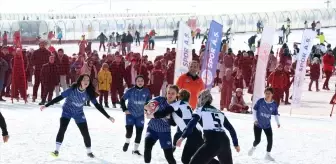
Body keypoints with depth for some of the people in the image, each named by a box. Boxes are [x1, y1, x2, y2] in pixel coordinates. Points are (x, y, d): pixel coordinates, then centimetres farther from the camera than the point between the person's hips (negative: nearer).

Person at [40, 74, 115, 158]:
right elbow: (60, 97, -22)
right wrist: (46, 105, -23)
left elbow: (97, 105, -13)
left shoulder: (89, 93, -20)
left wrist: (108, 117, -13)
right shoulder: (72, 90, -27)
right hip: (67, 111, -2)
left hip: (79, 114, 2)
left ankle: (89, 152, 23)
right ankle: (56, 150, -16)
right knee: (62, 129, -23)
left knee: (85, 133, 1)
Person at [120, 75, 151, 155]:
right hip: (130, 114, -2)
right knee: (129, 130, -13)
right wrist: (125, 110, -5)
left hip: (141, 115, 2)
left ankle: (135, 149, 16)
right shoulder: (130, 91, -11)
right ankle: (127, 142, 19)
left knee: (139, 132, 2)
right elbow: (122, 100, 0)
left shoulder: (146, 91, -4)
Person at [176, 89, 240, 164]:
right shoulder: (219, 112, 24)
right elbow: (231, 128, 26)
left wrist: (183, 137, -9)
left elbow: (192, 123, -7)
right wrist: (236, 144, 35)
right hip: (225, 142, 6)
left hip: (212, 143, -6)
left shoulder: (201, 110, 9)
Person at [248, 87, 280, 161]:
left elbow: (276, 114, 4)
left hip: (267, 125, 2)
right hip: (258, 124, -2)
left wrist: (278, 122, -6)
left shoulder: (274, 104, -10)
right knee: (257, 140, -1)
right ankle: (253, 148, 34)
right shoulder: (260, 101, -16)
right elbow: (254, 109, -4)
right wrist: (255, 119, -9)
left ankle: (268, 155, 16)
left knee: (270, 140, -3)